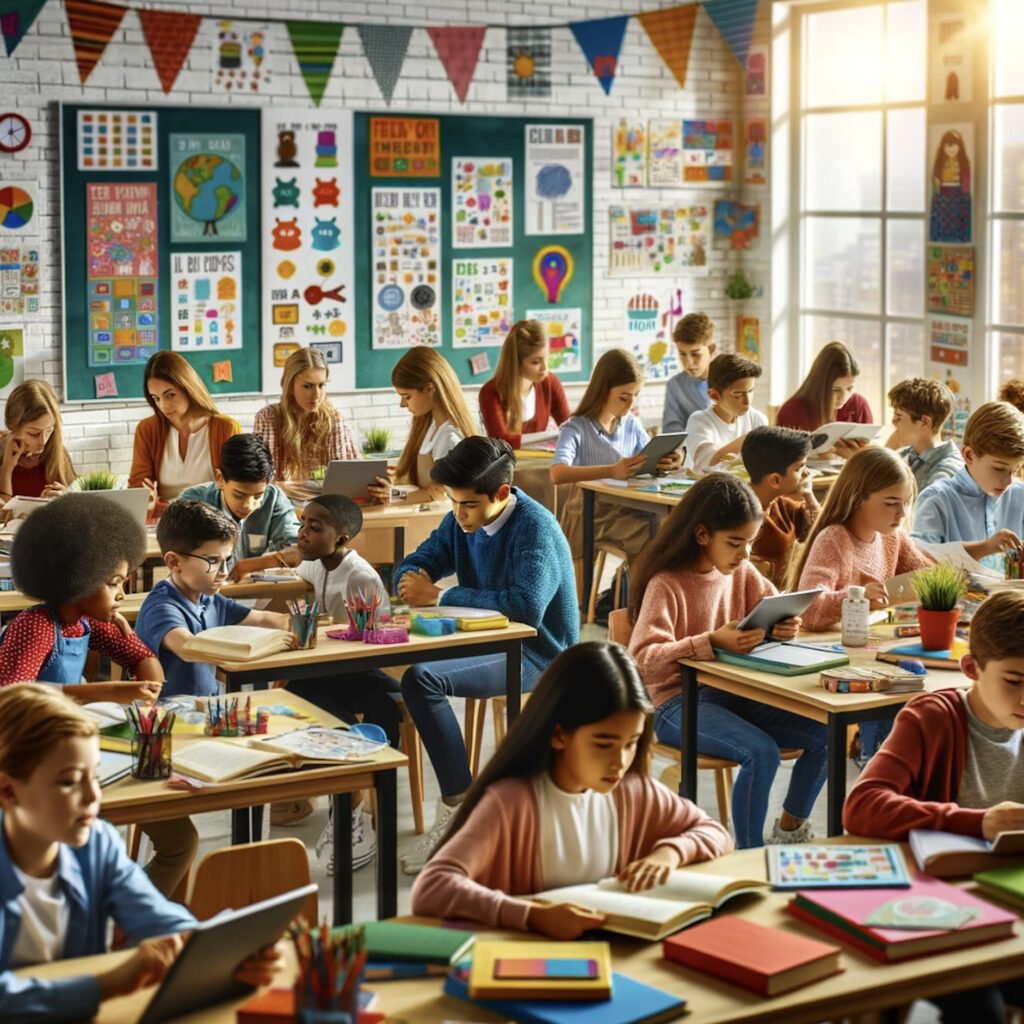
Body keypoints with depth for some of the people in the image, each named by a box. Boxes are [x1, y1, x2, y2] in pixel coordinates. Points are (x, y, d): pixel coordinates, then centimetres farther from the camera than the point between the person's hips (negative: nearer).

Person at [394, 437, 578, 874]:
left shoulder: (536, 529, -17)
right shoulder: (461, 522, 6)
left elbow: (527, 606, -32)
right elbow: (415, 565, 13)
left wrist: (441, 596, -27)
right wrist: (414, 582, -14)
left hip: (535, 654, -8)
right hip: (485, 641, 8)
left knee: (421, 679, -30)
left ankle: (459, 807, -22)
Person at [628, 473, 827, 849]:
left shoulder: (742, 573, 7)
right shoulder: (666, 585, -15)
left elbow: (776, 610, 15)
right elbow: (642, 659, -25)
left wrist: (784, 626, -11)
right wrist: (711, 642, -36)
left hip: (735, 691, 7)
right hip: (678, 701, -7)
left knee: (825, 734, -7)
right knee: (761, 752, -30)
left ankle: (790, 827, 15)